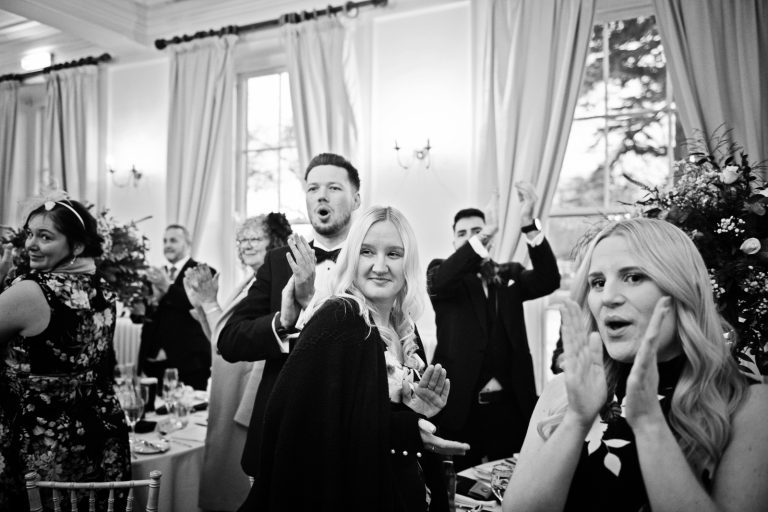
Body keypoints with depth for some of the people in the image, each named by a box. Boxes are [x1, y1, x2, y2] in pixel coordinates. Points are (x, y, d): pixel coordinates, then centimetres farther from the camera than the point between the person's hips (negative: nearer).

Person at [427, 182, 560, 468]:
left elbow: (549, 281, -5)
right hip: (460, 404, -2)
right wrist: (484, 236, -30)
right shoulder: (443, 271, 6)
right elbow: (438, 283, -18)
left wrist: (528, 224, -19)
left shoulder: (509, 275, 12)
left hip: (510, 404, 2)